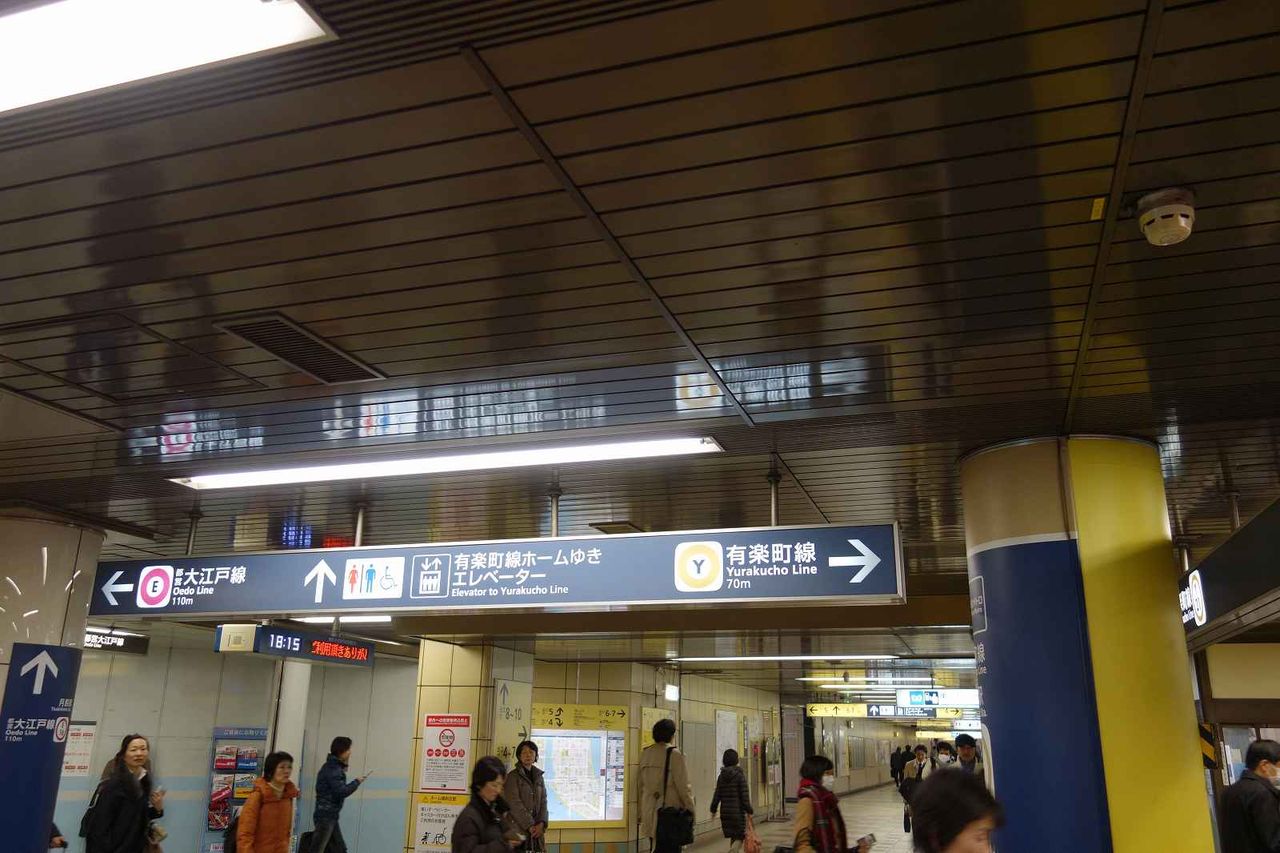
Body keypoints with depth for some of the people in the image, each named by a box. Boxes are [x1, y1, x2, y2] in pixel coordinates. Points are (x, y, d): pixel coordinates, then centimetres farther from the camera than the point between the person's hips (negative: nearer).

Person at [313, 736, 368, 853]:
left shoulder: (334, 766, 14)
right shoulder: (333, 769, -16)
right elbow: (341, 792, -22)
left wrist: (343, 770, 6)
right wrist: (357, 782, -8)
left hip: (331, 816, 10)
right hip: (325, 816, -10)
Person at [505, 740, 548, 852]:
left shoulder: (539, 776, 13)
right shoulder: (513, 776, -3)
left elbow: (543, 801, 7)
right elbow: (515, 804, -10)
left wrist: (541, 823, -8)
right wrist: (530, 825, -15)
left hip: (537, 828, 4)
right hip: (519, 827, -4)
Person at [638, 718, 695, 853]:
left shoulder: (645, 753, 6)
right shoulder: (674, 754, -12)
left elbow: (641, 785, 12)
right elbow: (683, 785, -12)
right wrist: (690, 808, 0)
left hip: (649, 812, 6)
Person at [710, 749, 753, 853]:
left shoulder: (722, 776, 5)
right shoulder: (740, 775, -9)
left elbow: (717, 795, 5)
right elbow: (745, 795, -11)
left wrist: (713, 809, 15)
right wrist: (749, 811, -5)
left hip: (725, 812, 5)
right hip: (738, 811, -5)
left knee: (732, 836, 17)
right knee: (739, 837, 2)